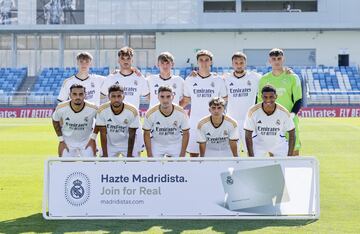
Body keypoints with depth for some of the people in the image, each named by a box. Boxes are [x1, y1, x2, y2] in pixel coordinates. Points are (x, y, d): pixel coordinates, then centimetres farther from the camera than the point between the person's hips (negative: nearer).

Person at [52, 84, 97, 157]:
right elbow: (55, 121, -1)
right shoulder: (61, 108, -23)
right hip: (68, 142, 0)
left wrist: (93, 138, -2)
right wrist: (61, 140, -1)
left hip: (86, 142, 0)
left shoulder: (92, 109, -24)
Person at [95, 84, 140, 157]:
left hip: (128, 144, -1)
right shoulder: (102, 110, -22)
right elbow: (103, 134, -15)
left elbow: (131, 135, -16)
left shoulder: (132, 111, -24)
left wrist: (129, 155, -14)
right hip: (110, 145, 1)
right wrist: (105, 154, -16)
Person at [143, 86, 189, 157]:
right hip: (156, 145, 0)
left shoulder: (181, 113, -22)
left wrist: (182, 155, -9)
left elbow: (185, 134, -9)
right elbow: (147, 135, -9)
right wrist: (149, 155, -9)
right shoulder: (150, 113, -23)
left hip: (176, 145, 0)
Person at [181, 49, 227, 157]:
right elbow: (186, 100, 11)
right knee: (193, 154, 5)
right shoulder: (190, 80, 4)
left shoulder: (218, 80, 2)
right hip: (194, 124, 1)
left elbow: (224, 100, 13)